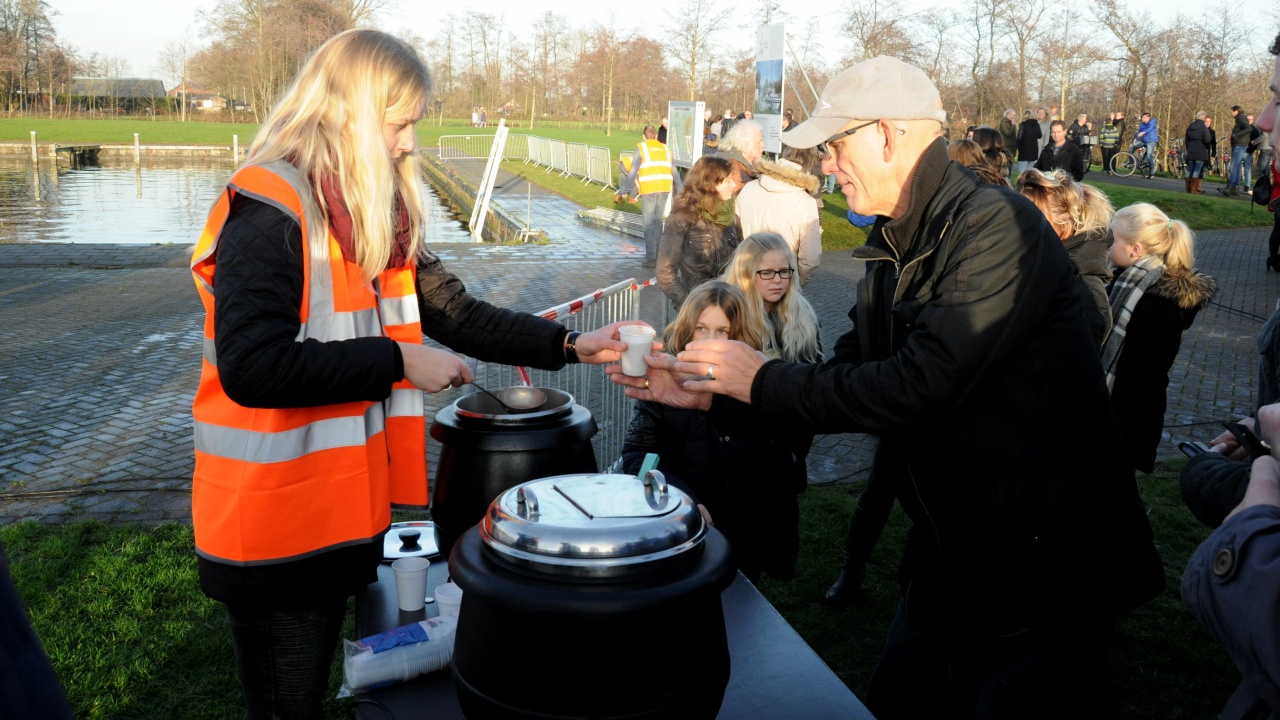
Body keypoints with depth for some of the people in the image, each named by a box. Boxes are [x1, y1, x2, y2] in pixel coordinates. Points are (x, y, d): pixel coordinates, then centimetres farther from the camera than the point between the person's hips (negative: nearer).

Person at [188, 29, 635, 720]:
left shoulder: (377, 215, 9)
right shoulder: (268, 209, -18)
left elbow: (455, 312, 7)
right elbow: (252, 367, -27)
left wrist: (570, 346, -2)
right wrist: (398, 362, -21)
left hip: (346, 509, 8)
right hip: (275, 528, -8)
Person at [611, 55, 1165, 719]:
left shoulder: (996, 228, -21)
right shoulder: (892, 251, 5)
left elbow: (917, 387, -29)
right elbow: (847, 378, 8)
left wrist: (762, 379, -19)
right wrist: (709, 392, 1)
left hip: (1046, 564, -8)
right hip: (950, 556, 8)